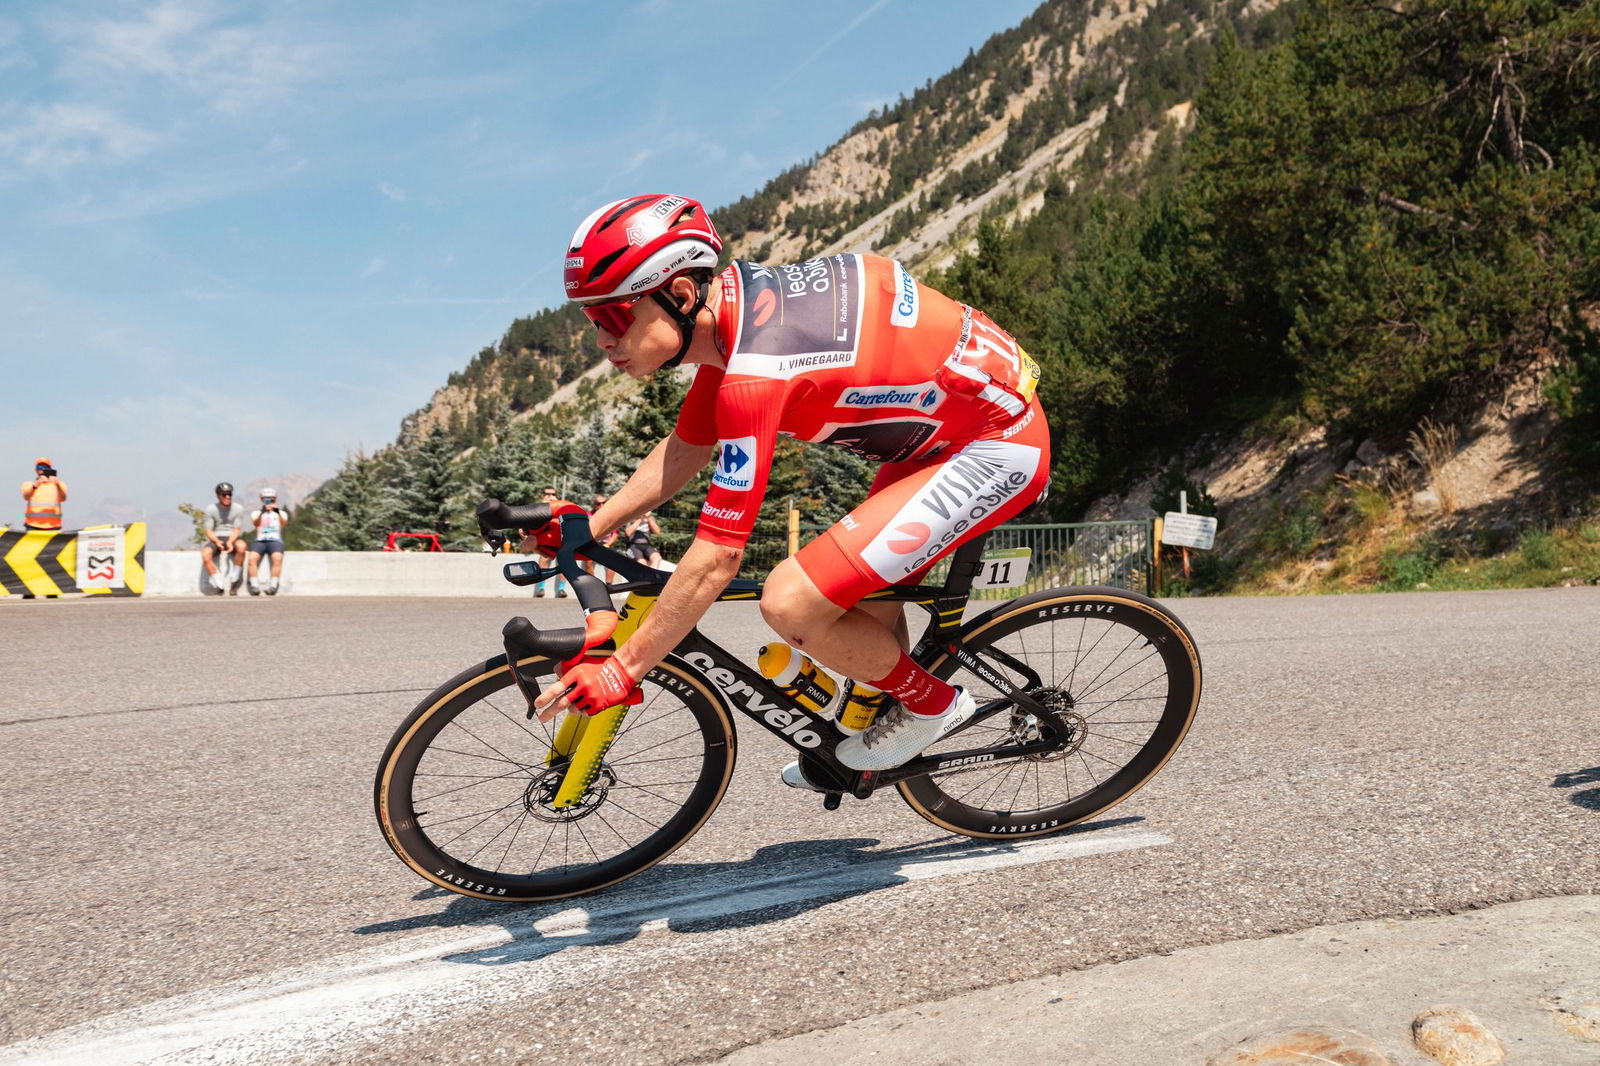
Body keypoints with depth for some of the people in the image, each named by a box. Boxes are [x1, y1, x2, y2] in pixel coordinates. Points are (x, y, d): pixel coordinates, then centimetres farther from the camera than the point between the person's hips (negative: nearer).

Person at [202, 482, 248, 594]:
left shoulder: (238, 508, 0)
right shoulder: (211, 509, 1)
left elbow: (237, 530, -4)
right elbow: (208, 531, -2)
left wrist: (230, 542, -24)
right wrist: (217, 542, -23)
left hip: (233, 538, -1)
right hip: (215, 539, 1)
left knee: (241, 546, -36)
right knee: (205, 554, -32)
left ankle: (235, 580, -22)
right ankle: (219, 585, -21)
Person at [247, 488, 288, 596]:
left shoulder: (282, 513, 18)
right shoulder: (256, 513, 19)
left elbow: (284, 523, -6)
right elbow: (255, 523, -5)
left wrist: (278, 513, -27)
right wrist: (261, 512, -24)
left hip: (275, 541, -1)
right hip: (259, 540, 1)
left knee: (277, 558, -33)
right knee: (252, 558, -31)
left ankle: (273, 586, -35)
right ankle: (254, 586, -31)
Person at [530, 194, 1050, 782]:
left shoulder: (754, 372, -29)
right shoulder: (733, 300, -1)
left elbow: (716, 560, -25)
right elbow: (686, 447, 12)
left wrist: (619, 671, -16)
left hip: (998, 448, -10)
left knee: (792, 602, -16)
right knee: (862, 588, 23)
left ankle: (931, 703, 8)